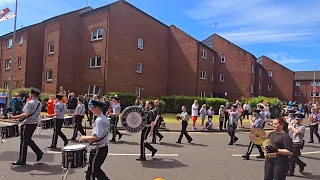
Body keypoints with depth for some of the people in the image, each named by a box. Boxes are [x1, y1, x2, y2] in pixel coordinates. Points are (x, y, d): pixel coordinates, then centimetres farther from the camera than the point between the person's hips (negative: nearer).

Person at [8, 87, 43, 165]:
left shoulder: (29, 103, -17)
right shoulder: (40, 104, 6)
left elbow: (25, 114, -26)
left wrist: (13, 117, -23)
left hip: (28, 124, -7)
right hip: (35, 123, 7)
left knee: (24, 141, 3)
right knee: (28, 140, 21)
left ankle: (22, 160, 11)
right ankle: (39, 152, 19)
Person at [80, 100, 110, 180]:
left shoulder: (98, 120, -20)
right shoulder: (105, 119, 9)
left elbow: (97, 137, -26)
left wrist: (85, 138, -14)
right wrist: (90, 139, 15)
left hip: (98, 149, -9)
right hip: (104, 147, 9)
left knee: (91, 171, 5)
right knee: (96, 169, 21)